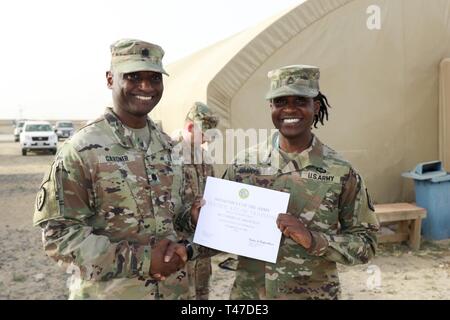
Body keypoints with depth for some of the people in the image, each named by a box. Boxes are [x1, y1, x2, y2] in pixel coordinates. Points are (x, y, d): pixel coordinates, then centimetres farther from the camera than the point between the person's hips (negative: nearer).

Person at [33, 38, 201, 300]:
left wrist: (182, 248, -11)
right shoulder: (81, 149, -14)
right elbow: (59, 233, -16)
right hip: (107, 292, -5)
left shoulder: (168, 146, 3)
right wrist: (141, 260, -22)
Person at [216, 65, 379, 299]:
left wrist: (313, 239, -21)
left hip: (314, 294, -1)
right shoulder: (244, 163, -5)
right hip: (249, 292, 2)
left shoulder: (341, 172, -10)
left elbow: (366, 244, -6)